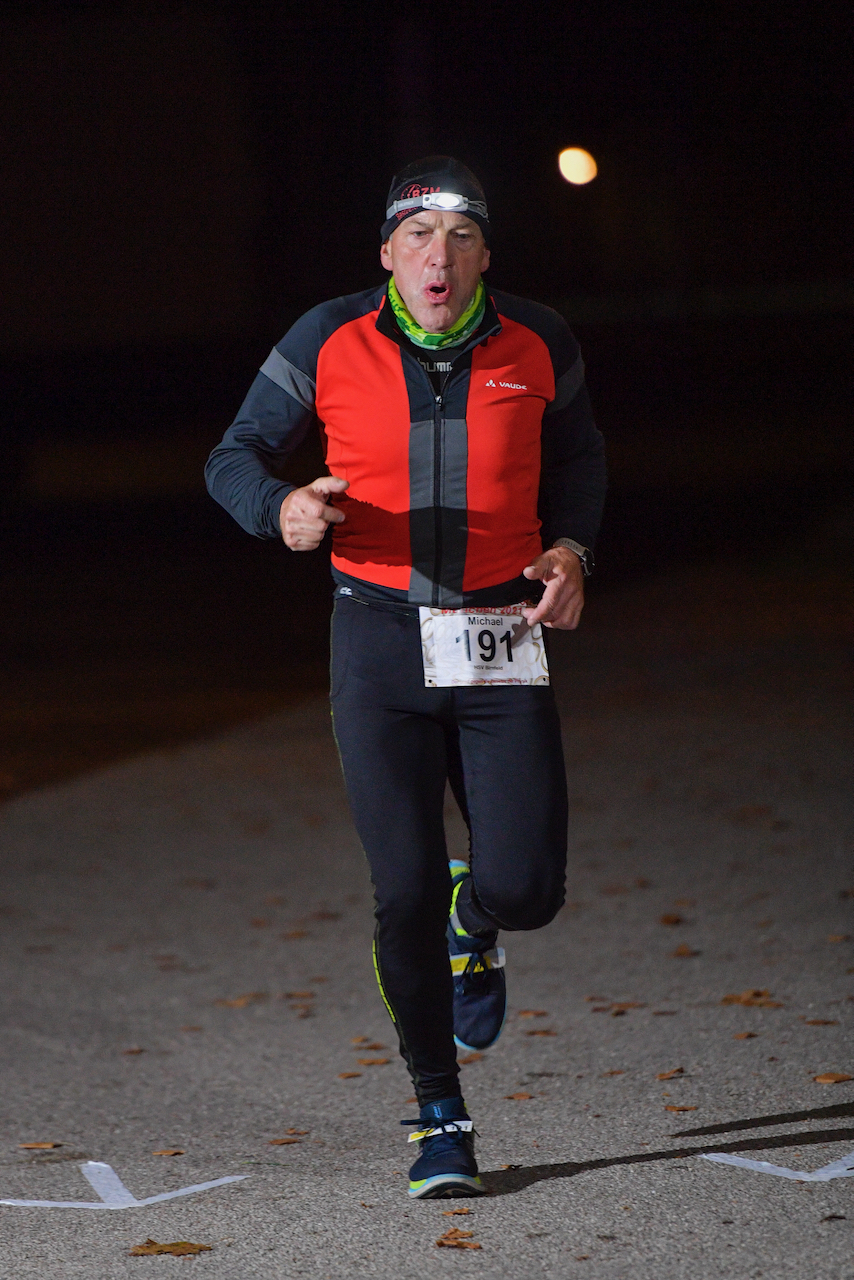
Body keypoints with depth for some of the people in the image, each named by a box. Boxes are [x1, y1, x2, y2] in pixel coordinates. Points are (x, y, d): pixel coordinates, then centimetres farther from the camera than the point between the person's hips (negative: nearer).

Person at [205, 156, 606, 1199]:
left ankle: (478, 922, 33)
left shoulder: (537, 347, -1)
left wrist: (570, 546, 0)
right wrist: (282, 509, -18)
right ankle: (440, 1117, 14)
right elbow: (235, 457, 4)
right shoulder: (330, 343, -4)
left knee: (525, 890, -7)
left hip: (501, 642, 1)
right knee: (405, 892, -3)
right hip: (380, 642, -1)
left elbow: (577, 452, 19)